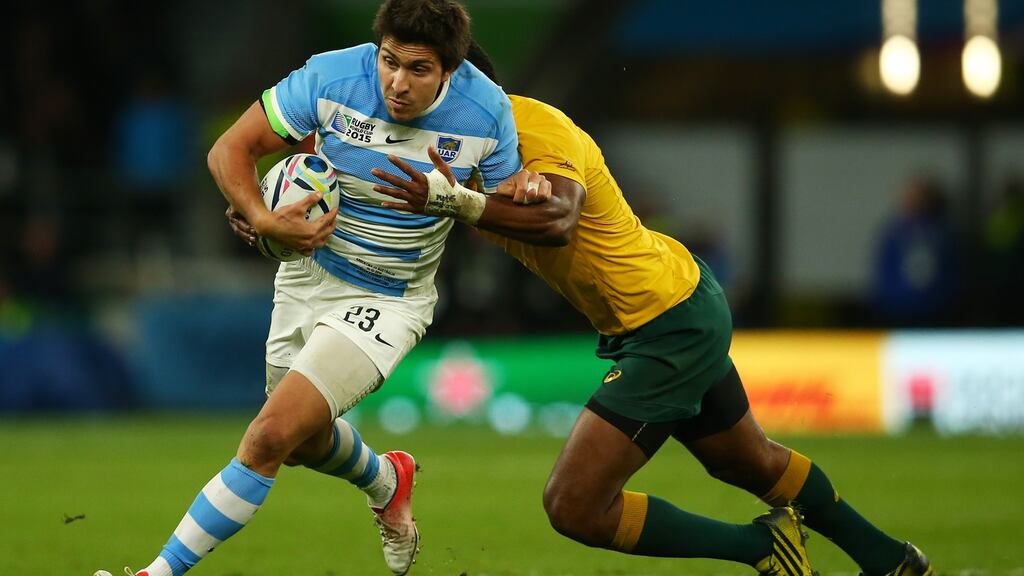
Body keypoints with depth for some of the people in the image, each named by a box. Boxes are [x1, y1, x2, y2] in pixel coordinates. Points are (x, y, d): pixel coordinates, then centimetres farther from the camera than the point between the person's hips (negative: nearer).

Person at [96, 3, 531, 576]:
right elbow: (230, 150, -12)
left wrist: (455, 200, -26)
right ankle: (387, 480, 59)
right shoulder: (332, 77, -21)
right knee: (306, 440, 25)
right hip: (308, 275, 4)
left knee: (272, 435, -19)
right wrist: (264, 221, -30)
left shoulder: (487, 110, -19)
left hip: (386, 302, -4)